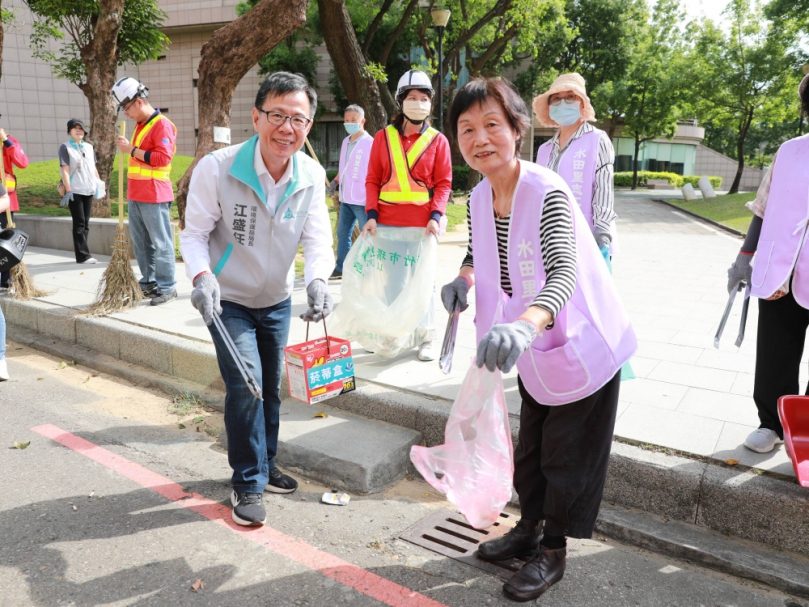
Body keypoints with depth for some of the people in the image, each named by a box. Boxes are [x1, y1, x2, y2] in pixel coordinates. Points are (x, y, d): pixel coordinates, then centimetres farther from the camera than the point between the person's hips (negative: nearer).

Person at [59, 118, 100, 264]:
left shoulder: (89, 147, 15)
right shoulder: (65, 147, -2)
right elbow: (65, 170, -9)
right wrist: (68, 190, -16)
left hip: (89, 190, 6)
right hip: (75, 191, -6)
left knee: (85, 223, 8)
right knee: (79, 223, -6)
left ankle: (82, 253, 14)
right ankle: (83, 255, -5)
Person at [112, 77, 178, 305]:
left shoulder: (162, 125, -10)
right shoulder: (140, 125, 18)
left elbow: (163, 158, -20)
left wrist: (132, 150, -16)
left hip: (154, 197, -9)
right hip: (136, 196, 9)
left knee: (161, 243, -5)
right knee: (141, 243, 12)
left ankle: (167, 287, 1)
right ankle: (148, 283, 21)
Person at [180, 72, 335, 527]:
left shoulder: (312, 177, -12)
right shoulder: (217, 169, -23)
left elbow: (318, 238, -15)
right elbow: (195, 233, -16)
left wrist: (317, 280, -35)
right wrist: (202, 276, -35)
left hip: (277, 301, 4)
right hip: (228, 301, -4)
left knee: (271, 388, 16)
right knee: (245, 384, -12)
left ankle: (264, 466, 38)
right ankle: (248, 484, 9)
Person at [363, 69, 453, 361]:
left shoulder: (437, 140, 4)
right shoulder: (383, 137, 8)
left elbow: (444, 183, 1)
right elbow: (372, 180, 7)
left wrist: (436, 216, -12)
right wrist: (371, 214, -5)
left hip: (423, 224, -1)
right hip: (388, 222, 2)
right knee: (393, 281, 8)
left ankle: (426, 338, 15)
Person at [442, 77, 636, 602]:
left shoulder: (547, 192, -29)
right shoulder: (479, 197, -7)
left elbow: (564, 272, -43)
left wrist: (526, 323, -62)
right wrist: (464, 279, -13)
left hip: (583, 346, -6)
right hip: (534, 349, 7)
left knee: (567, 453, 8)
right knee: (531, 445, 22)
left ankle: (554, 551, 30)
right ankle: (529, 527, 45)